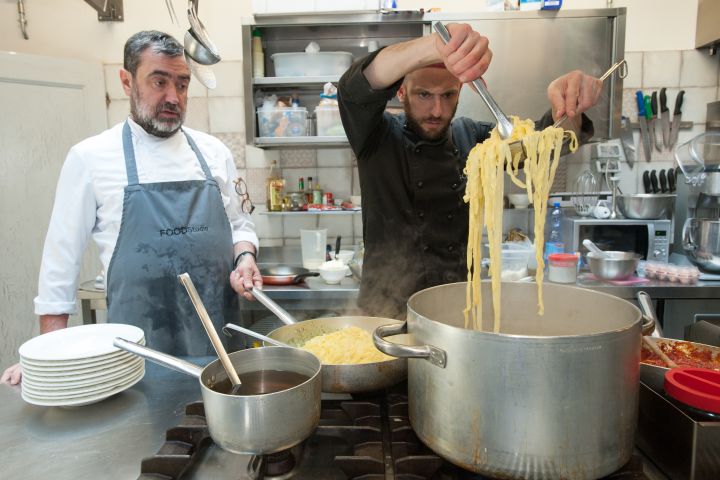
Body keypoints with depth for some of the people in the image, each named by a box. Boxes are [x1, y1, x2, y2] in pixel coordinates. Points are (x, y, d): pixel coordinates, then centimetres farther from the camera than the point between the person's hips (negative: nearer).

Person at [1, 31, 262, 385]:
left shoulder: (214, 151, 5)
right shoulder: (90, 157, -3)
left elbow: (238, 224, 13)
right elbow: (62, 255, 0)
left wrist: (244, 258, -8)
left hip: (220, 333, 3)